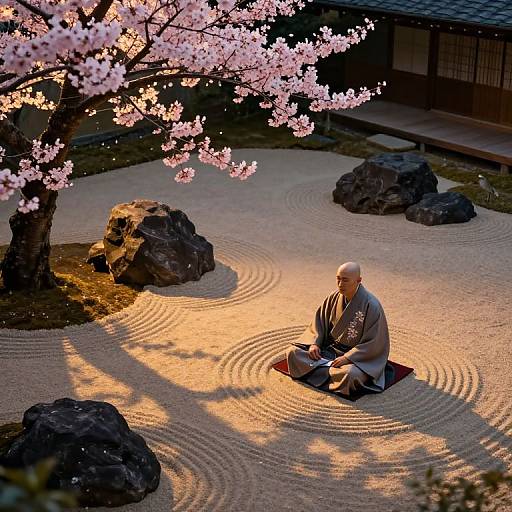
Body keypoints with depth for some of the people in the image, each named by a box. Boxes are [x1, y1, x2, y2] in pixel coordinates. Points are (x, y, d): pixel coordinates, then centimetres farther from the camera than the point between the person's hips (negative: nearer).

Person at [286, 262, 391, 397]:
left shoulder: (371, 305, -21)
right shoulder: (334, 297, -4)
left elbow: (374, 343, -19)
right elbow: (319, 321, 9)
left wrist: (348, 357, -25)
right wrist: (314, 343, -9)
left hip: (358, 355, -5)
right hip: (329, 347, 6)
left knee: (349, 374, -39)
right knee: (293, 352, -9)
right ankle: (331, 370, -13)